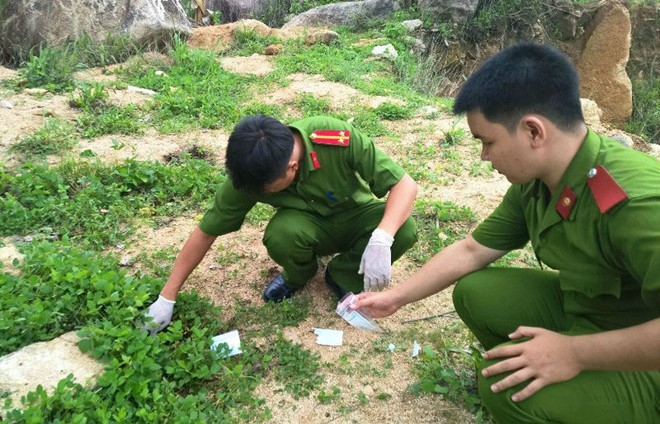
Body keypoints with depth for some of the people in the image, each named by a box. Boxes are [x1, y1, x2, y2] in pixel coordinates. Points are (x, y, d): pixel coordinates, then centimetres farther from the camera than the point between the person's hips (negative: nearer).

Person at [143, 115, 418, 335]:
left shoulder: (339, 138, -35)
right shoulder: (250, 173, -26)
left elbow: (405, 184, -29)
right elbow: (205, 232, -16)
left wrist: (381, 241, -46)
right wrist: (166, 298, -13)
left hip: (356, 217, 0)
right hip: (308, 225, 1)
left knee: (405, 230, -31)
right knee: (281, 234, -34)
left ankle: (342, 276, -2)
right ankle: (297, 276, 3)